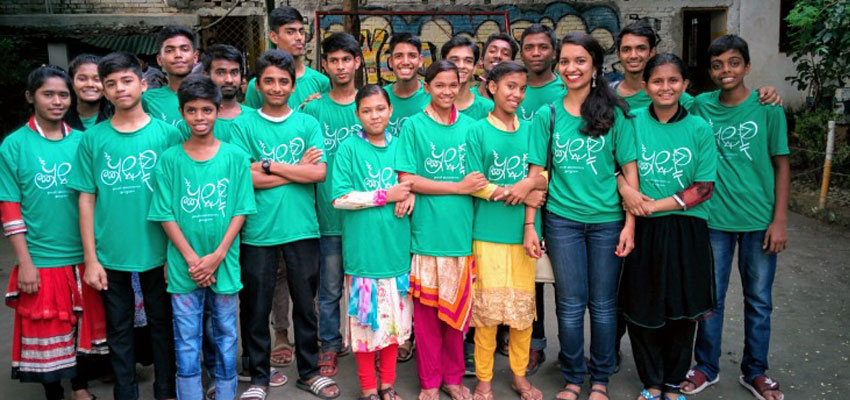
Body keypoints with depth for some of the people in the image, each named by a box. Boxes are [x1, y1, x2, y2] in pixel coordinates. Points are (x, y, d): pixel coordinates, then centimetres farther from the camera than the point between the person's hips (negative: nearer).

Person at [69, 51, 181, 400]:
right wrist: (91, 258, -2)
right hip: (110, 254, 1)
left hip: (157, 251, -1)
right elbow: (87, 199, 2)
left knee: (161, 323, 12)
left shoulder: (166, 133, -3)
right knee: (118, 328, 12)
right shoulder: (93, 138, 1)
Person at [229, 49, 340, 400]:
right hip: (258, 231, -1)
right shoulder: (244, 125, 1)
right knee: (256, 308, 8)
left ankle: (309, 371, 29)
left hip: (302, 229, 1)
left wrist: (269, 165, -10)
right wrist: (297, 168, -9)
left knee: (305, 304, 12)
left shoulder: (308, 124, 5)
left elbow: (319, 173, -7)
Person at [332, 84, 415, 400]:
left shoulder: (400, 145, 8)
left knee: (395, 315, 10)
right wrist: (386, 196, -13)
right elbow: (340, 198, -11)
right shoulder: (349, 149, -4)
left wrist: (411, 194, -6)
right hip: (363, 249, -3)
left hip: (396, 246, 4)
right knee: (366, 317, 4)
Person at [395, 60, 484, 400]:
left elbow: (479, 178, 14)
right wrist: (458, 187, -11)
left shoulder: (470, 126, 8)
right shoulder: (413, 125, 0)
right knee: (427, 310, 6)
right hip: (426, 232, -2)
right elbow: (407, 179, -7)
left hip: (462, 231, 3)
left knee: (457, 308, 10)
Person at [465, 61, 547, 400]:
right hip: (488, 234, -3)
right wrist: (523, 192, -11)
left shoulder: (530, 130, 8)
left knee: (524, 306, 10)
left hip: (523, 232, 3)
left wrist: (529, 183, -16)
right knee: (486, 307, 2)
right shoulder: (477, 131, -2)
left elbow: (542, 179, 7)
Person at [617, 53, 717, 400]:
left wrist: (654, 205, -13)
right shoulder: (632, 121, 0)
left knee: (681, 311, 9)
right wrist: (625, 188, -14)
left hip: (686, 231, 0)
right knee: (640, 309, 6)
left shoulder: (699, 128, -3)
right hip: (643, 230, 1)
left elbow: (703, 189, -5)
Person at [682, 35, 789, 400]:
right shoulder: (700, 106, -1)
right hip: (714, 218, 1)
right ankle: (707, 367, 27)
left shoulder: (767, 108, -5)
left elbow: (781, 165, -2)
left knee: (759, 300, 11)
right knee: (710, 297, 10)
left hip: (759, 219, -1)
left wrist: (780, 220, -5)